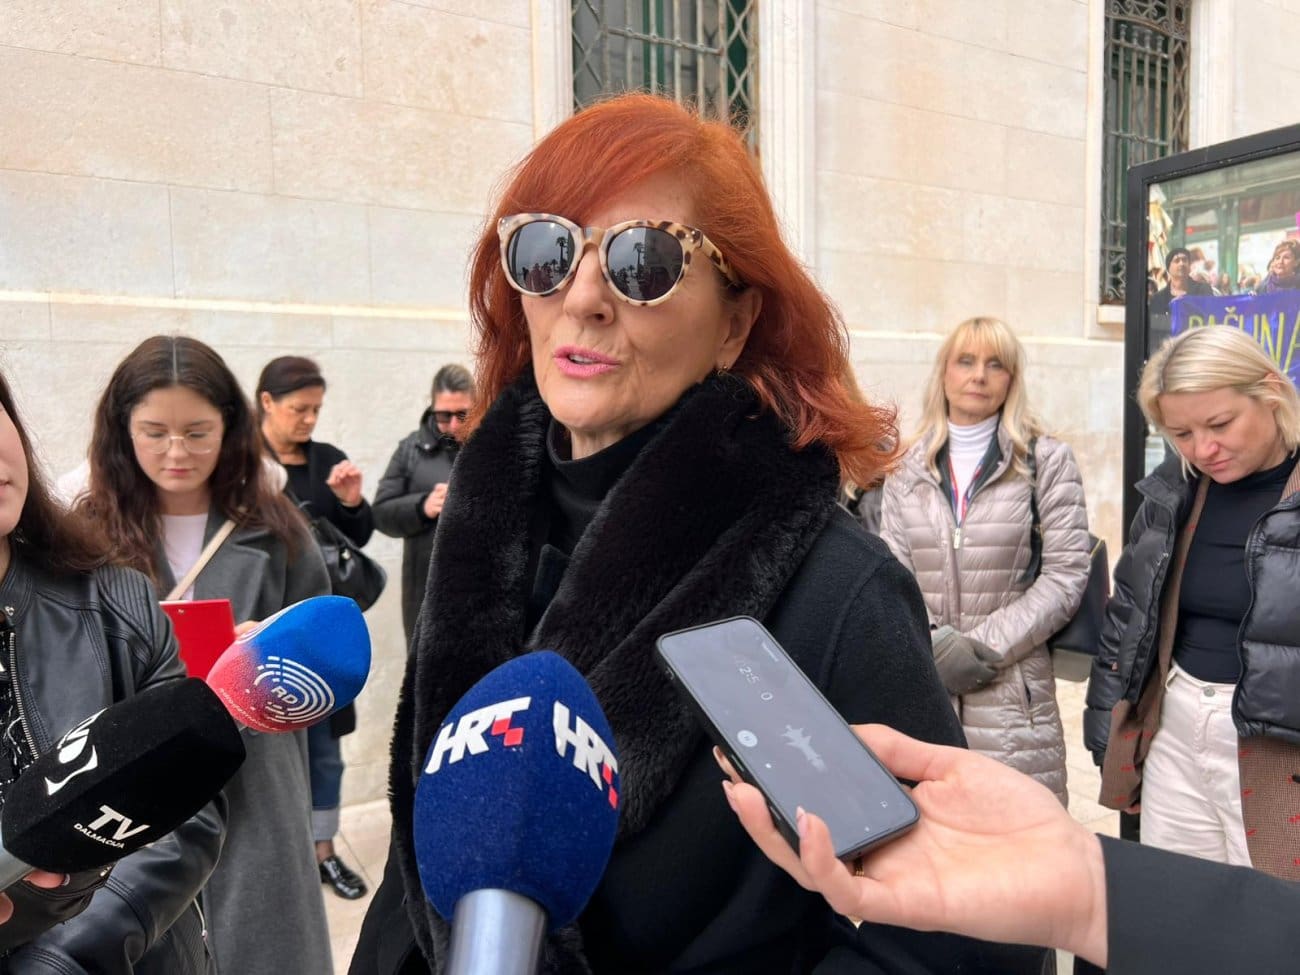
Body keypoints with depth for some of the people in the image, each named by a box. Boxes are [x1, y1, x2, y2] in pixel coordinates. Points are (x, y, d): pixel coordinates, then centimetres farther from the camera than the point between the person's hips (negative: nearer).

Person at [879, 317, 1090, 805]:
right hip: (921, 685, 2)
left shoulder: (1046, 460, 3)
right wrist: (935, 642, -12)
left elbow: (1065, 576, -3)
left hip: (1013, 690, -2)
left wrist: (986, 646, -10)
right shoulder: (907, 468, 10)